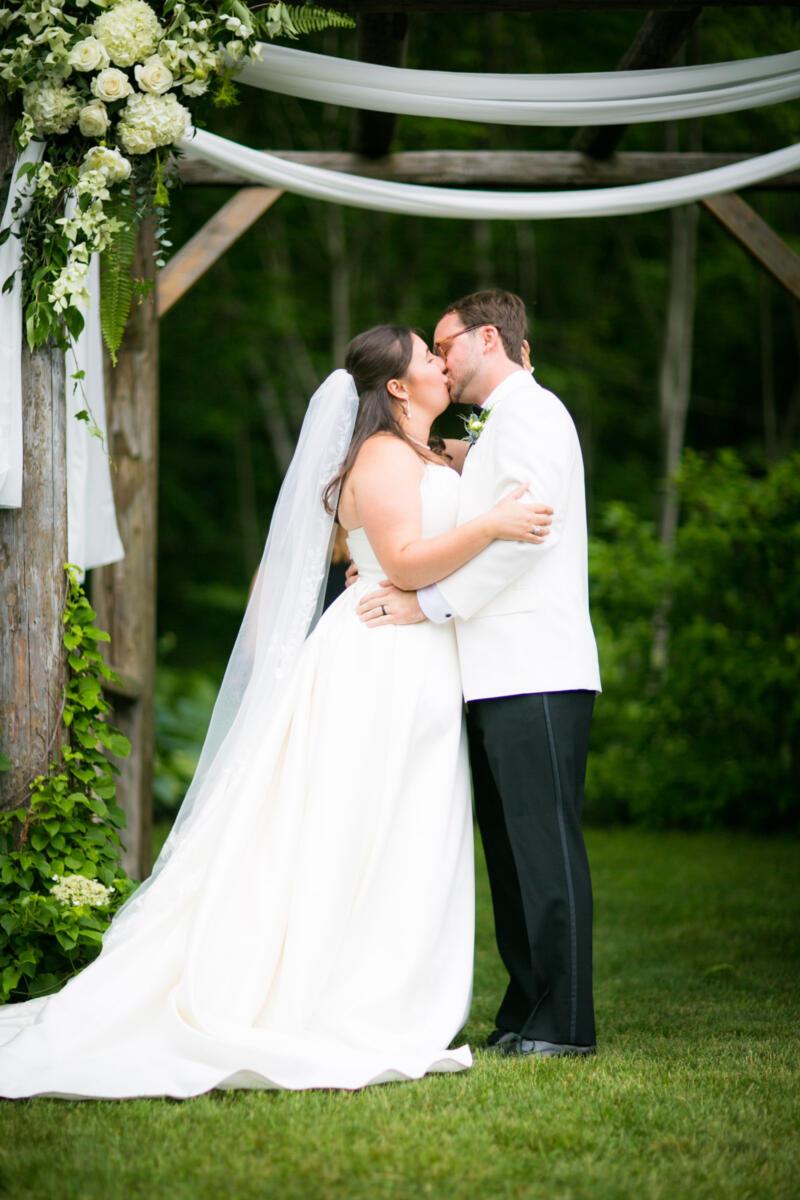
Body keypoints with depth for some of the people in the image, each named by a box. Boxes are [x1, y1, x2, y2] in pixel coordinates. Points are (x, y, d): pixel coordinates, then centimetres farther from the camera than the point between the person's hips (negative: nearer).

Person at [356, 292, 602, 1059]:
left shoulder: (530, 413, -6)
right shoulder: (498, 424, 26)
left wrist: (432, 602, -16)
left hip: (536, 675, -10)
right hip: (499, 678, 10)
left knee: (545, 843, -10)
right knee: (510, 847, 9)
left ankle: (564, 1023, -9)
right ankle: (524, 1014, 12)